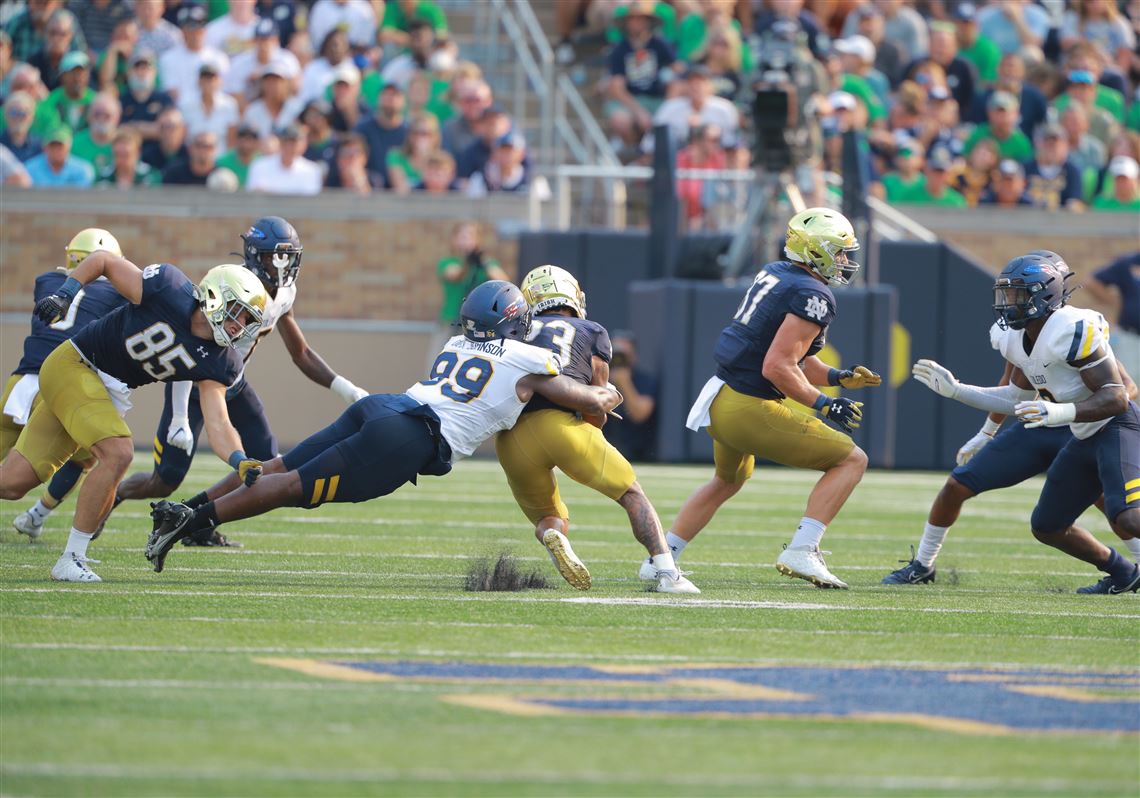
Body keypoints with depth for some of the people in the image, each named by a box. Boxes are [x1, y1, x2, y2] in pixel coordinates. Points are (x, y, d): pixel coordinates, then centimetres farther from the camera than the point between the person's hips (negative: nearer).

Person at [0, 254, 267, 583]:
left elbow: (217, 425, -14)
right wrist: (65, 294, -15)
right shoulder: (169, 291, -21)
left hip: (110, 393, 6)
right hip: (71, 365, -6)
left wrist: (241, 463, -32)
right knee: (118, 453, -23)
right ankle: (70, 559, -12)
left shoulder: (217, 363, -7)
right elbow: (103, 261, -8)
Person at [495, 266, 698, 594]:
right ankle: (668, 574, -5)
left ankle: (552, 537, -14)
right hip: (559, 422, -2)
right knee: (632, 495, 13)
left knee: (549, 518, 22)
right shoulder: (592, 332, 23)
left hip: (510, 438, 2)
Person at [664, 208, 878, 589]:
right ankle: (801, 551, -10)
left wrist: (839, 377, 11)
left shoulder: (774, 273, 12)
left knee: (728, 480, 36)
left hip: (720, 401, 9)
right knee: (852, 460, -2)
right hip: (750, 410, -9)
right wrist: (823, 404, -14)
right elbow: (777, 368, -23)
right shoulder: (812, 297, -16)